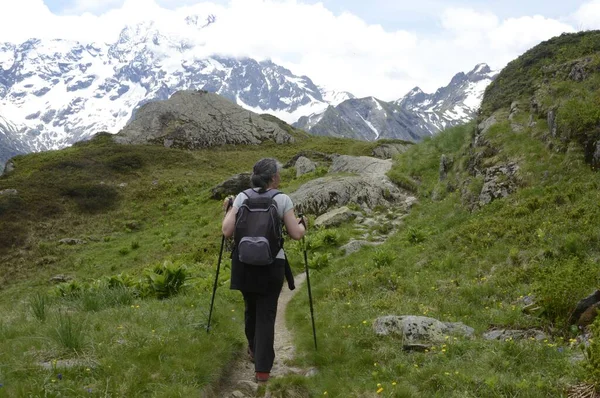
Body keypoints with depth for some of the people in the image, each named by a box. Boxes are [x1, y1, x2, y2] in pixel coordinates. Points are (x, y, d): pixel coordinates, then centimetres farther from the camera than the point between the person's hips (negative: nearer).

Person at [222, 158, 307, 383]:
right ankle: (262, 368, 1)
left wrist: (227, 210, 12)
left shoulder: (242, 197, -2)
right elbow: (296, 234, -6)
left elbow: (227, 232, -5)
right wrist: (303, 224, 16)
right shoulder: (283, 199, -6)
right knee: (266, 314, 5)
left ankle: (254, 350, 44)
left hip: (244, 263, 3)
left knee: (250, 308, 24)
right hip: (272, 265, -2)